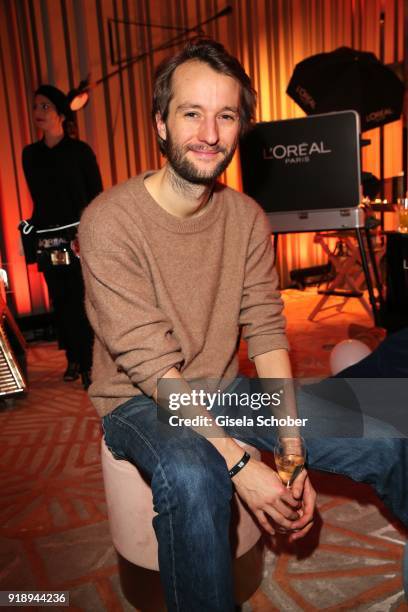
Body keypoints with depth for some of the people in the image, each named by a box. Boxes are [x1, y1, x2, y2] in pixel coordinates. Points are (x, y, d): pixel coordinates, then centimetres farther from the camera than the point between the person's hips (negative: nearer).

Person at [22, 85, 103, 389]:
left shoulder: (80, 150, 0)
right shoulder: (30, 154, 11)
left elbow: (97, 197, 0)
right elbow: (38, 199, 15)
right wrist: (33, 231, 9)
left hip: (81, 239, -4)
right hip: (48, 243, 4)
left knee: (82, 302, -5)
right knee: (61, 302, 7)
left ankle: (87, 364, 2)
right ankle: (73, 359, 19)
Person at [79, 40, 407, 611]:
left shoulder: (247, 217, -2)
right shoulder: (110, 221, -18)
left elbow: (266, 332, -6)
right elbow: (151, 365, -22)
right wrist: (239, 461, -25)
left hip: (225, 390, 5)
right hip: (139, 402, -4)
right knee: (193, 475, -40)